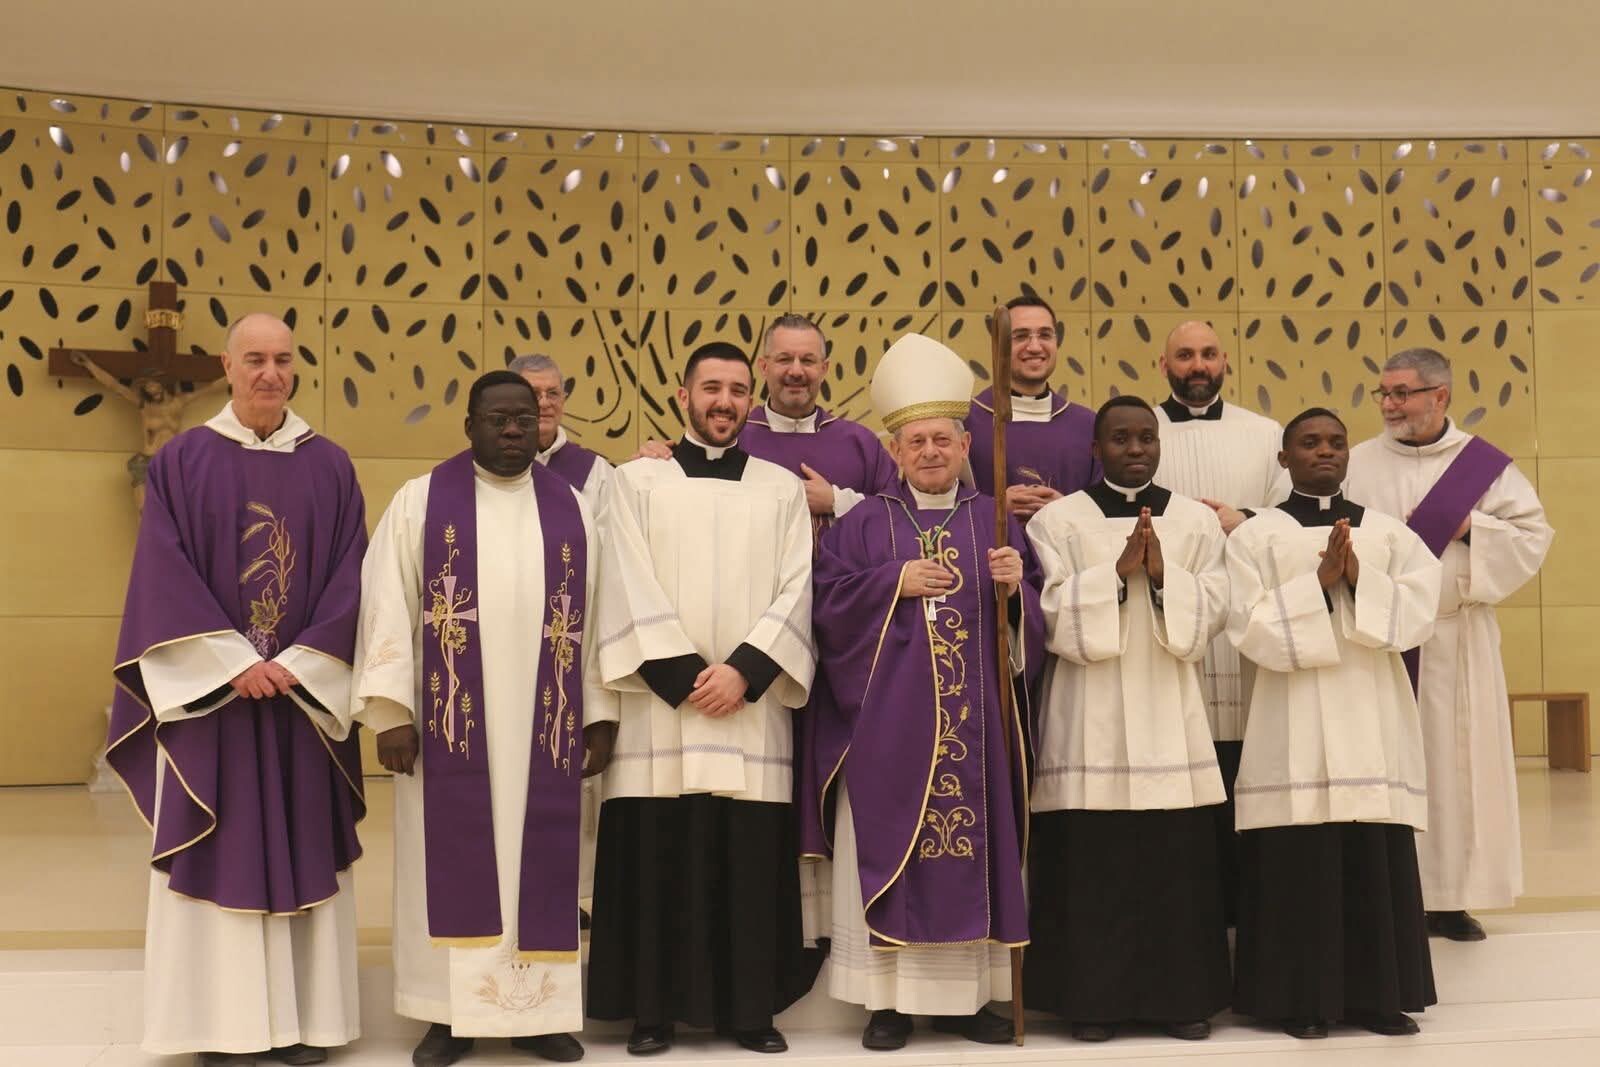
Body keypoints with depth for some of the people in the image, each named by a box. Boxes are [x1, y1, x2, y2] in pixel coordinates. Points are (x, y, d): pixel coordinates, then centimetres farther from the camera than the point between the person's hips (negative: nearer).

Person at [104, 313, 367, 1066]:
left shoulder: (330, 466, 6)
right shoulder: (180, 461, 2)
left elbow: (350, 579, 1)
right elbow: (164, 578, -5)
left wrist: (297, 665, -11)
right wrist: (236, 663, -14)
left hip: (304, 689, 2)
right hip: (209, 690, -1)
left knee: (305, 850, 4)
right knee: (218, 854, 2)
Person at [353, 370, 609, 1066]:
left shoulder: (571, 508, 9)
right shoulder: (421, 501, 2)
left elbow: (590, 614, 9)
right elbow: (389, 606, -3)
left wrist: (598, 713, 5)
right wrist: (390, 710, -11)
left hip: (543, 725, 2)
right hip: (451, 719, -2)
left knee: (538, 862, 6)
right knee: (454, 864, 3)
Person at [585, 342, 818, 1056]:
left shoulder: (783, 488, 11)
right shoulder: (636, 481, 7)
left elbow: (796, 591, 2)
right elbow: (630, 590, -2)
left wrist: (743, 669, -11)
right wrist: (686, 675, -11)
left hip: (753, 706, 1)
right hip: (659, 705, -1)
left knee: (753, 862, 2)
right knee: (657, 859, -1)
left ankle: (750, 1008, 13)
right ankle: (655, 1009, 10)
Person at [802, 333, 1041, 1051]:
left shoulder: (994, 522, 10)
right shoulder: (864, 523, 6)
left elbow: (1029, 624, 7)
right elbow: (829, 604, -3)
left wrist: (1014, 587, -13)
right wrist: (896, 581, -12)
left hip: (973, 722, 2)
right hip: (888, 721, -1)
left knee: (974, 849, 4)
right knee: (888, 850, -1)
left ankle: (967, 995, 14)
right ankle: (889, 997, 8)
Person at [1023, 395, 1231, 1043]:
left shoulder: (1197, 522, 9)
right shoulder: (1058, 521, 2)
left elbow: (1210, 614, 1)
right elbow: (1052, 614, -7)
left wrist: (1163, 576, -15)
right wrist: (1118, 572, -16)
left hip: (1169, 715, 2)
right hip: (1090, 719, -2)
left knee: (1178, 863, 3)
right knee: (1092, 863, -1)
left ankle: (1182, 996, 15)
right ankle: (1094, 999, 10)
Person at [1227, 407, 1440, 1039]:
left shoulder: (1389, 532, 11)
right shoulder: (1256, 536, 2)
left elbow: (1420, 609, -2)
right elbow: (1250, 628, -9)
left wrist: (1360, 579, -16)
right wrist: (1320, 583, -15)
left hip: (1374, 719, 3)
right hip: (1296, 726, -3)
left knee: (1378, 863, 4)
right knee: (1299, 864, -2)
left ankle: (1378, 995, 15)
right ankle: (1302, 999, 8)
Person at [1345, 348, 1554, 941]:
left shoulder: (1483, 465, 4)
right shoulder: (1355, 464, 4)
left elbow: (1535, 535, 2)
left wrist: (1471, 526, -10)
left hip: (1454, 642, 0)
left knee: (1454, 763, 2)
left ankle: (1450, 898, 11)